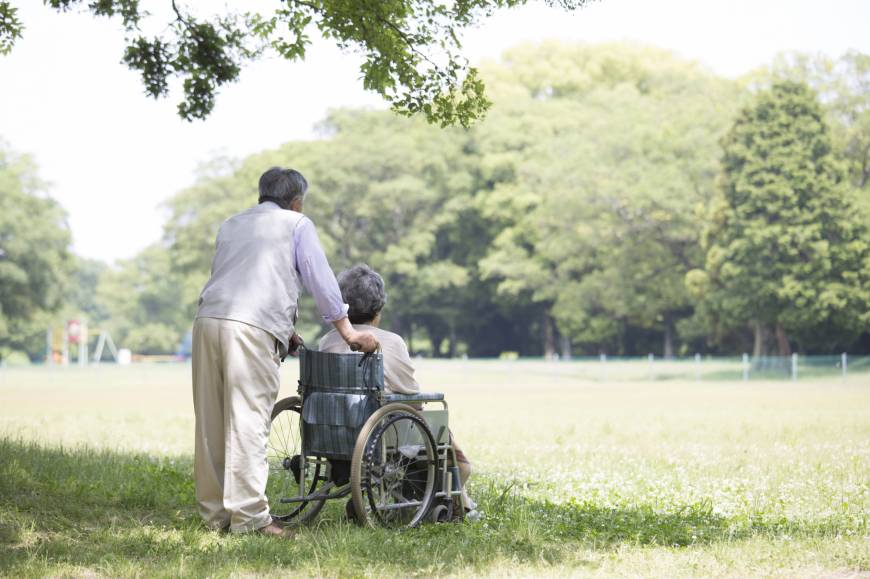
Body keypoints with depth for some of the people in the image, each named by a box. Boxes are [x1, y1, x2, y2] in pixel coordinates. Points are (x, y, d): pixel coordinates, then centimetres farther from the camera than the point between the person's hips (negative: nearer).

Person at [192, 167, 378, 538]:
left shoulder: (231, 225, 30)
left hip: (207, 321, 6)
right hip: (252, 327, -6)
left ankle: (214, 512, 10)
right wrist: (348, 332, 18)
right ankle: (248, 515, -12)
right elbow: (320, 280, 10)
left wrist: (283, 331, 38)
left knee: (211, 424, 7)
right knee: (248, 423, -9)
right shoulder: (297, 225, 13)